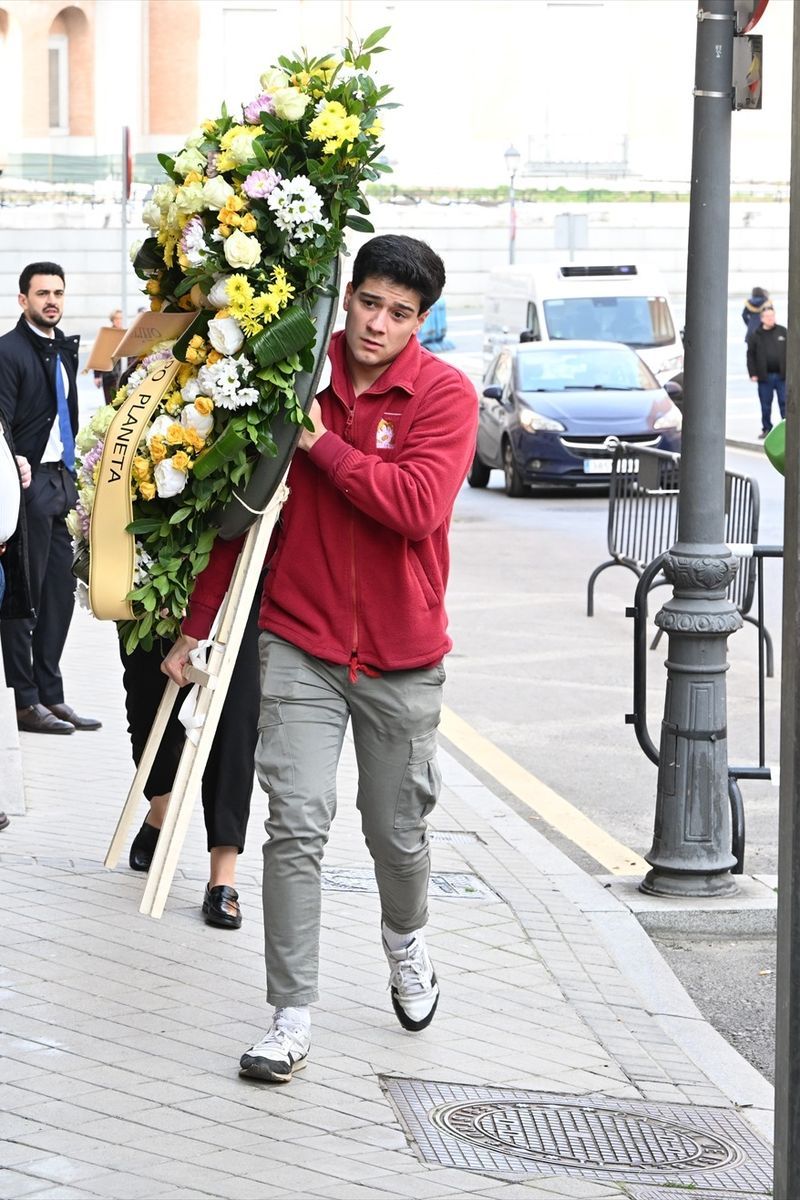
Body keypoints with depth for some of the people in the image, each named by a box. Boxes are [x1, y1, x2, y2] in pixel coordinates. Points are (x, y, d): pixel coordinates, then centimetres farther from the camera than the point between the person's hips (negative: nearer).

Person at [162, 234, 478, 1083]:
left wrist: (323, 443, -19)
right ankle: (291, 1019, -5)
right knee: (297, 827, -10)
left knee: (398, 832, 13)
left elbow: (418, 506, -23)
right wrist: (195, 624, 5)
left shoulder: (444, 395, -7)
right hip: (300, 642, 0)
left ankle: (406, 946, 44)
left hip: (401, 654, 0)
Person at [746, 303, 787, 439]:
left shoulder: (782, 332, 5)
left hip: (782, 375, 0)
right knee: (765, 405, 7)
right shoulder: (756, 336, 1)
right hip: (765, 377, 0)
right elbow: (750, 355, 2)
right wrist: (753, 373, -4)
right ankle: (766, 429, 18)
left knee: (784, 403, 0)